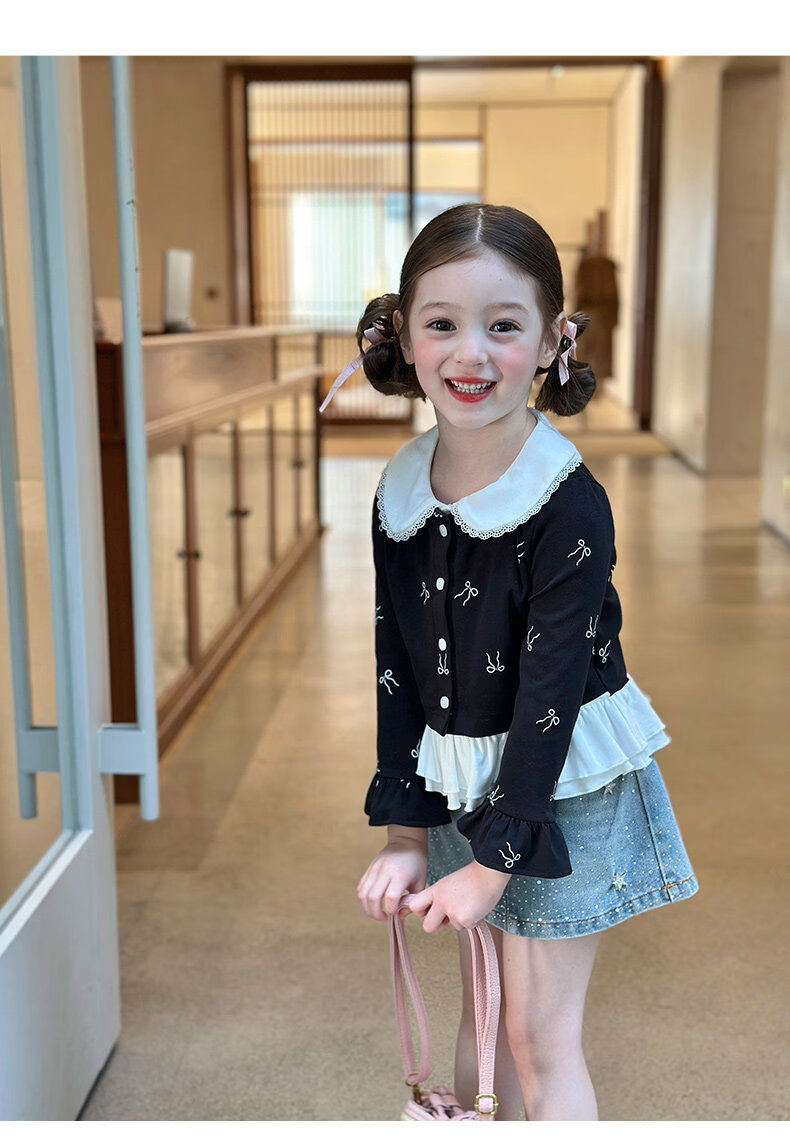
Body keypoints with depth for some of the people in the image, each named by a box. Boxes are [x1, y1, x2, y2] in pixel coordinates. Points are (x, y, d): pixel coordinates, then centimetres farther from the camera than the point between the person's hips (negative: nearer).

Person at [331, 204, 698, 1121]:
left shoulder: (570, 506, -22)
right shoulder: (400, 494, -5)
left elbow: (551, 692, -21)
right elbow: (396, 669, -1)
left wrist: (494, 859, -17)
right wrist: (405, 832, -1)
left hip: (567, 791, -5)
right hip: (461, 785, 5)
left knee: (539, 1032, 5)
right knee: (482, 1008, 19)